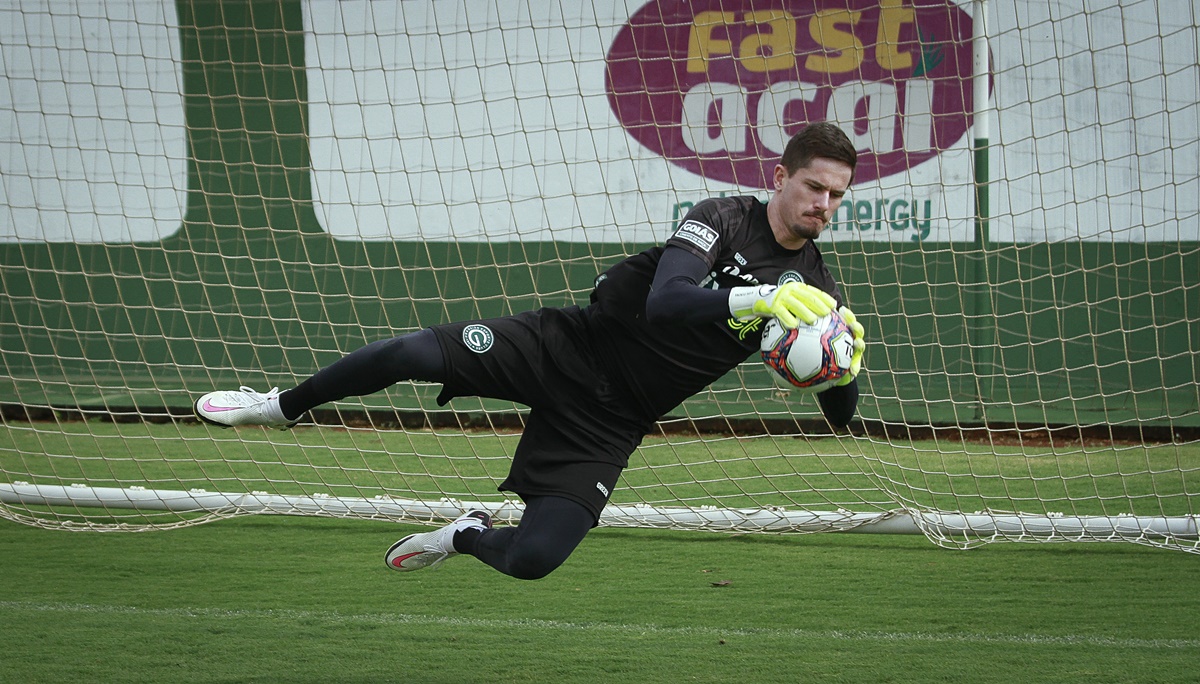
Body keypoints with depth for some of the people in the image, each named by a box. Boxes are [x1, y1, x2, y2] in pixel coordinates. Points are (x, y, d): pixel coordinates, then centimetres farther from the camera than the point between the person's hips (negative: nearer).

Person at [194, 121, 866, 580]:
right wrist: (759, 298, -43)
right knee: (411, 353, -22)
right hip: (572, 347, -2)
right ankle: (284, 405, 9)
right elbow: (664, 300, -27)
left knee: (533, 558, -16)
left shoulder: (815, 288, -1)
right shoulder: (726, 219, -10)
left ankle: (469, 536, 24)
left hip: (611, 422, 2)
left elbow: (840, 415, -6)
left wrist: (844, 367, -31)